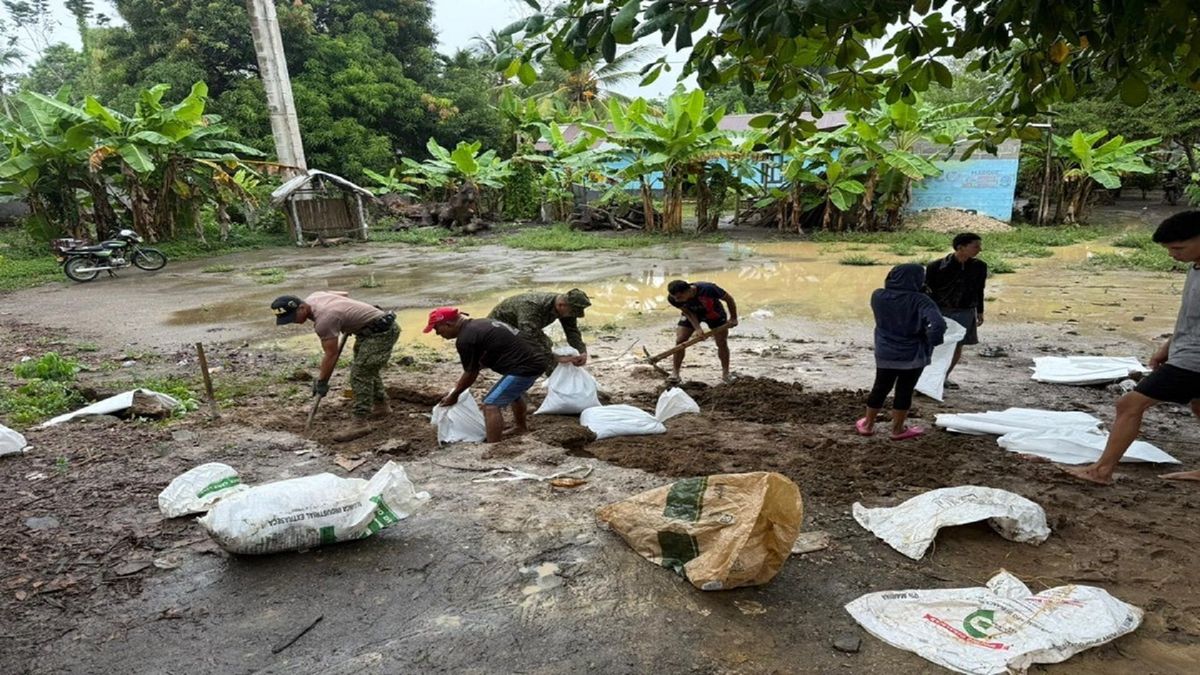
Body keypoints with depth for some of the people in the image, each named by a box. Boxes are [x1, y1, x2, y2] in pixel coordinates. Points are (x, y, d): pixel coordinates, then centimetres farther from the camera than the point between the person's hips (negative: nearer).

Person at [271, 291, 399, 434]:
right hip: (373, 328, 11)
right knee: (367, 369, 23)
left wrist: (321, 382, -8)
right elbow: (345, 294, 20)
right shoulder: (314, 297, 3)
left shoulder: (323, 319, -25)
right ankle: (382, 406, 36)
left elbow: (331, 354, -18)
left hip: (382, 331, -11)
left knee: (360, 373, -13)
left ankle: (361, 423, -11)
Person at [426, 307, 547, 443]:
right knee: (514, 393, 34)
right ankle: (521, 427, 55)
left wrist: (454, 395, 10)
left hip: (523, 368, -10)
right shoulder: (481, 324, 16)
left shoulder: (464, 339, -13)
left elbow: (471, 373, -4)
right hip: (535, 362, 10)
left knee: (491, 405, -11)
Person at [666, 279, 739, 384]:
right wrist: (697, 328, -31)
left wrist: (733, 318, -11)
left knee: (722, 343, -5)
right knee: (679, 341, -12)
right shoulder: (672, 298, -31)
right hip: (692, 314, 2)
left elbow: (729, 299, -22)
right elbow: (688, 312, -17)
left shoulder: (708, 289, -40)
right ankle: (674, 373, -3)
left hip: (713, 313, -2)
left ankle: (726, 373, 12)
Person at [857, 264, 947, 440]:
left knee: (880, 389, 18)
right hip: (913, 356, -3)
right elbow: (938, 324, -31)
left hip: (885, 354, 4)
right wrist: (931, 342, -13)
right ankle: (898, 430, 24)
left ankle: (868, 425, 31)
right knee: (904, 391, 11)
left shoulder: (878, 296, -6)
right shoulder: (919, 300, -19)